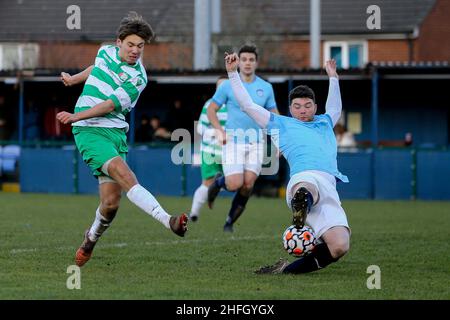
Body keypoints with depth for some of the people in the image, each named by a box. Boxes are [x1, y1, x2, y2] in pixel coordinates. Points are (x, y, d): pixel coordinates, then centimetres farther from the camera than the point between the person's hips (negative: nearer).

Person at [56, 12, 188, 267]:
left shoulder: (138, 78, -4)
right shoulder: (106, 52, 7)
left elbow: (111, 105, -13)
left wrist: (76, 116, -21)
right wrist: (73, 79, 51)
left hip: (116, 131, 0)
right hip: (89, 131, 0)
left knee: (111, 202, -8)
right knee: (123, 173, -26)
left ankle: (92, 238, 25)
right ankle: (168, 220, -40)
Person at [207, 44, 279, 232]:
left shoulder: (265, 88, 6)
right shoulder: (228, 86, -2)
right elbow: (211, 110, 4)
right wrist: (219, 131, -12)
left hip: (256, 144, 3)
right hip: (233, 141, -3)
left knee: (248, 185, -9)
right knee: (235, 185, -15)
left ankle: (230, 222, 8)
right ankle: (218, 182, 21)